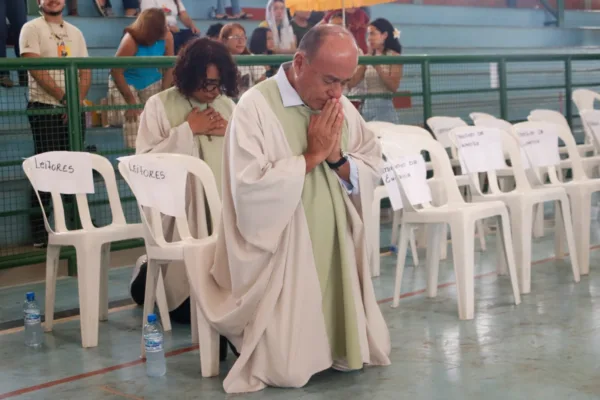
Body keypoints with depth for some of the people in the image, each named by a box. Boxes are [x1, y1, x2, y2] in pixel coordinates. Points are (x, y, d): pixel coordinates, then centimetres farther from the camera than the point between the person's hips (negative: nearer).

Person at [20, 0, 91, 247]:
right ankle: (40, 234, 0)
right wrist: (63, 98, -15)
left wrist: (78, 100, -5)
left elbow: (86, 71, 12)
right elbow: (36, 69, -11)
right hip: (45, 109, -5)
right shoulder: (32, 29, -1)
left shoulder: (75, 32, 16)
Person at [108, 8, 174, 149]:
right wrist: (131, 100, -20)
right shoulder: (130, 41, -27)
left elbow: (169, 67, -7)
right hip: (126, 83, -4)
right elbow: (116, 71, -22)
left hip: (152, 83, 4)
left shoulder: (167, 37, -16)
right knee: (134, 122, -17)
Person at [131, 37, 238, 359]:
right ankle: (149, 276, 31)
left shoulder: (227, 105, 9)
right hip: (180, 210, -4)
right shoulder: (160, 105, -5)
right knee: (189, 303, -1)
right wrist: (188, 129, -14)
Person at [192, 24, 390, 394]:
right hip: (281, 255, -6)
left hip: (337, 252, 6)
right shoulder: (256, 108, -17)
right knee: (290, 368, -4)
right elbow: (249, 188, -25)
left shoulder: (342, 108, 3)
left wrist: (338, 159, -15)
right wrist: (311, 156, -20)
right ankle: (248, 339, 24)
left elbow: (373, 171, 5)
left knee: (360, 351, 9)